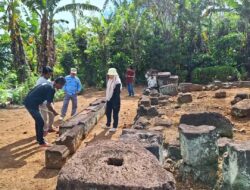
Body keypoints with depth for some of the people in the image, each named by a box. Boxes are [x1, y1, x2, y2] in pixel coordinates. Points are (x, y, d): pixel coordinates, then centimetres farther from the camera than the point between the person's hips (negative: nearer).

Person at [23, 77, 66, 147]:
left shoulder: (47, 85, 14)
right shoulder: (52, 89, -16)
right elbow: (49, 105, -15)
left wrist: (52, 110, 20)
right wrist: (55, 112, 0)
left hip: (28, 101, 10)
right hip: (31, 104, -10)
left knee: (38, 121, 22)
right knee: (41, 122, -1)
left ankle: (39, 138, 35)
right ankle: (41, 142, 10)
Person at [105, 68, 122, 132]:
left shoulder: (117, 83, -19)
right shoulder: (109, 81, 6)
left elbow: (117, 94, -20)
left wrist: (116, 103, -20)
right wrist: (107, 98, 16)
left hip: (115, 100, -8)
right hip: (109, 100, 8)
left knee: (115, 114, 4)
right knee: (108, 112, 18)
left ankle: (114, 127, 16)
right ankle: (108, 125, 35)